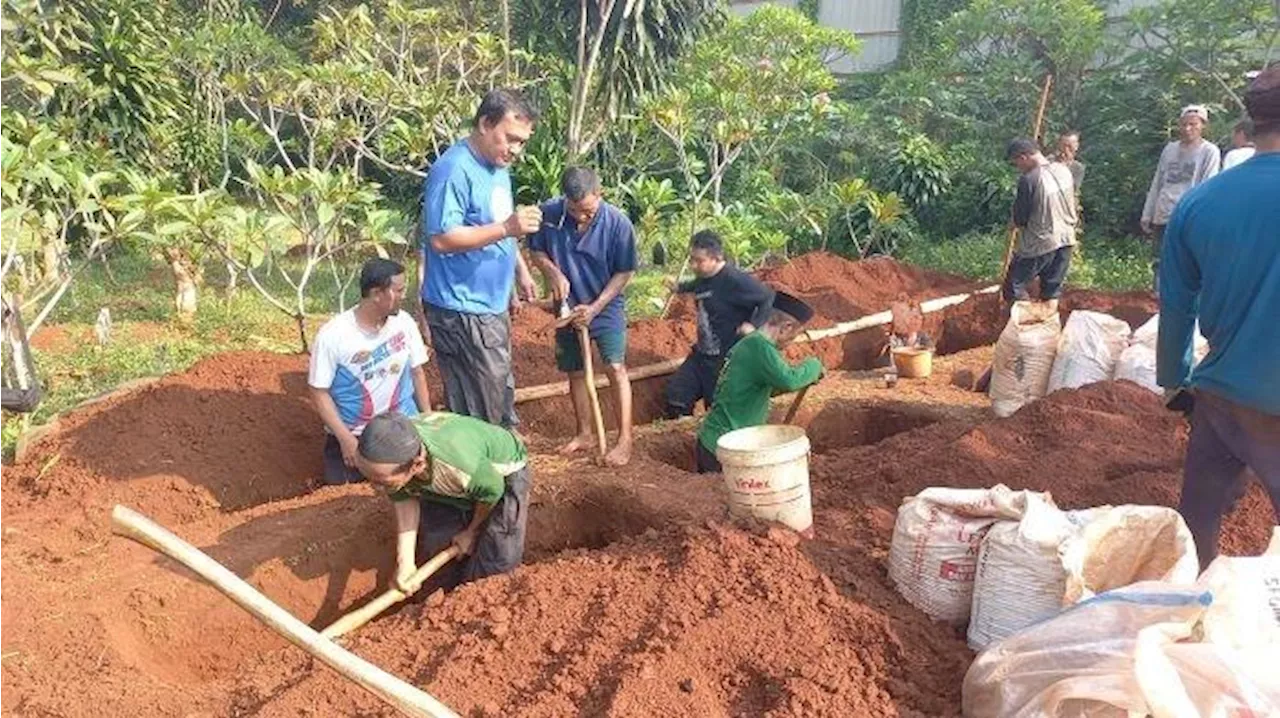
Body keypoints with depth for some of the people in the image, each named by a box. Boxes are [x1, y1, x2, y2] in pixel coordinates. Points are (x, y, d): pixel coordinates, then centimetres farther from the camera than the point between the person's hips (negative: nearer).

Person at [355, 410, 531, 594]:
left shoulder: (463, 466, -49)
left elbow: (492, 491, -27)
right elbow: (404, 499, -15)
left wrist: (471, 532, -7)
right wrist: (404, 562, -25)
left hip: (501, 475, -4)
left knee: (498, 561, -10)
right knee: (433, 551, 5)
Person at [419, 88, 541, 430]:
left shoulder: (497, 167, 11)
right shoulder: (454, 170, -19)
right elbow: (441, 239, -26)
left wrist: (520, 270, 21)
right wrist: (507, 227, -31)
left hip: (492, 303, 10)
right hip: (462, 308, -10)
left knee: (502, 393, 19)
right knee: (479, 408, -4)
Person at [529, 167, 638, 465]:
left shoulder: (617, 223, -20)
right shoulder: (549, 214, -15)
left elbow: (624, 272, -12)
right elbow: (536, 251, 1)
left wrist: (595, 308, -18)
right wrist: (553, 272, -19)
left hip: (606, 308, -3)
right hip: (568, 308, 3)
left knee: (616, 368, -10)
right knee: (575, 372, 12)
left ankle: (625, 439, -3)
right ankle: (584, 433, 27)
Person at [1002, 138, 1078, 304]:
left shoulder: (1028, 180, -20)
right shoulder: (1064, 170, 2)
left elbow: (1019, 220, -12)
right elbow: (1072, 202, 14)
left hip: (1040, 244, -7)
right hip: (1066, 240, 7)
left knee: (1014, 290, 6)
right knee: (1052, 292, 16)